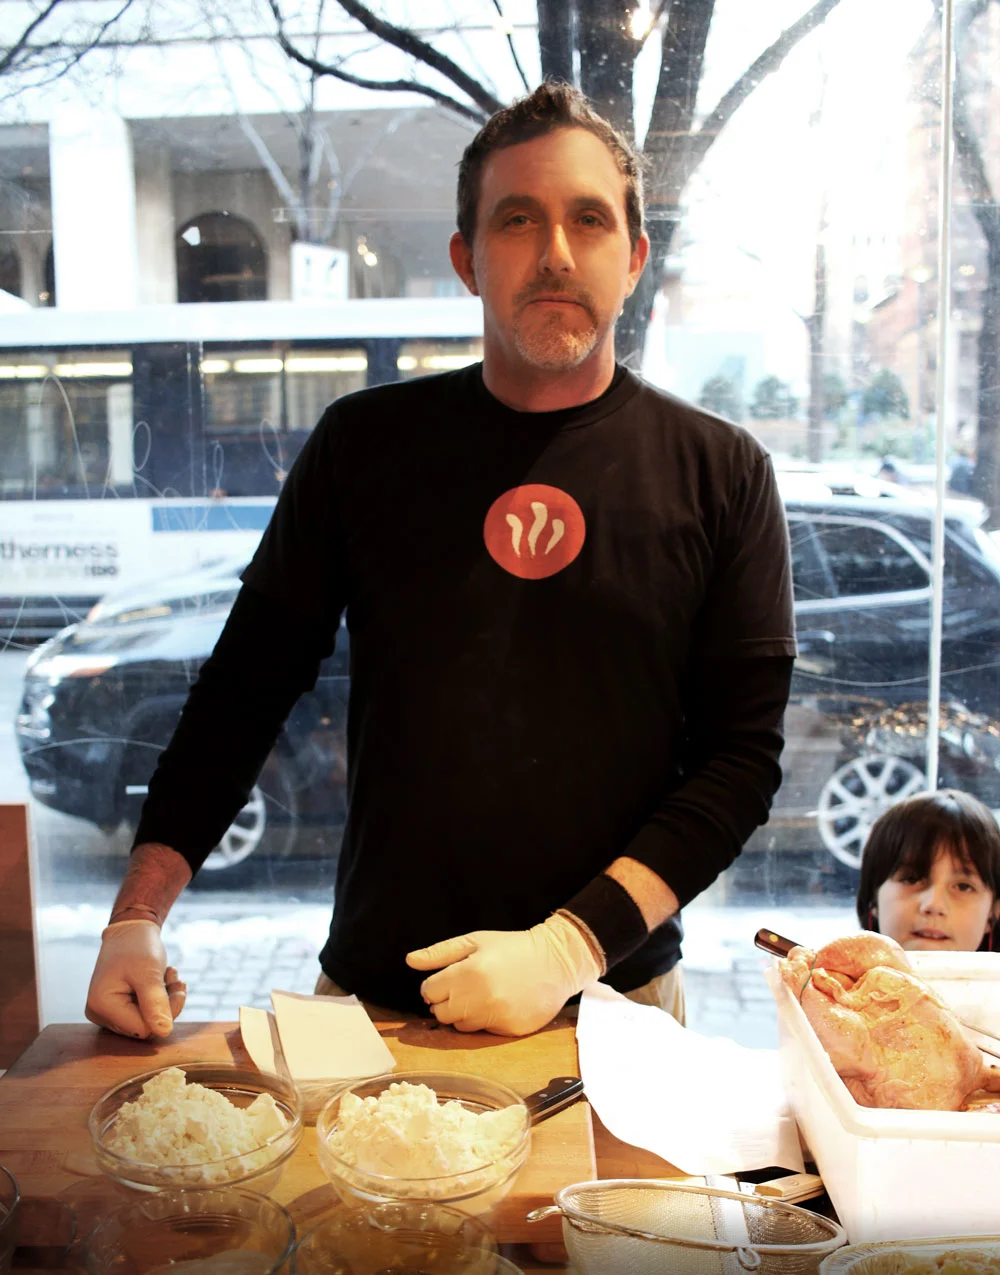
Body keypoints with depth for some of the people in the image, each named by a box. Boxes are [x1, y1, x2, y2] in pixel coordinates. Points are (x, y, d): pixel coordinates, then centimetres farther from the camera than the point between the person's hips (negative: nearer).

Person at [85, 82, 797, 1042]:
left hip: (614, 1000, -1)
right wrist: (138, 916, -5)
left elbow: (743, 752, -7)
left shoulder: (718, 472, -4)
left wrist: (572, 945, -16)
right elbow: (247, 684, 2)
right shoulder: (366, 443, -1)